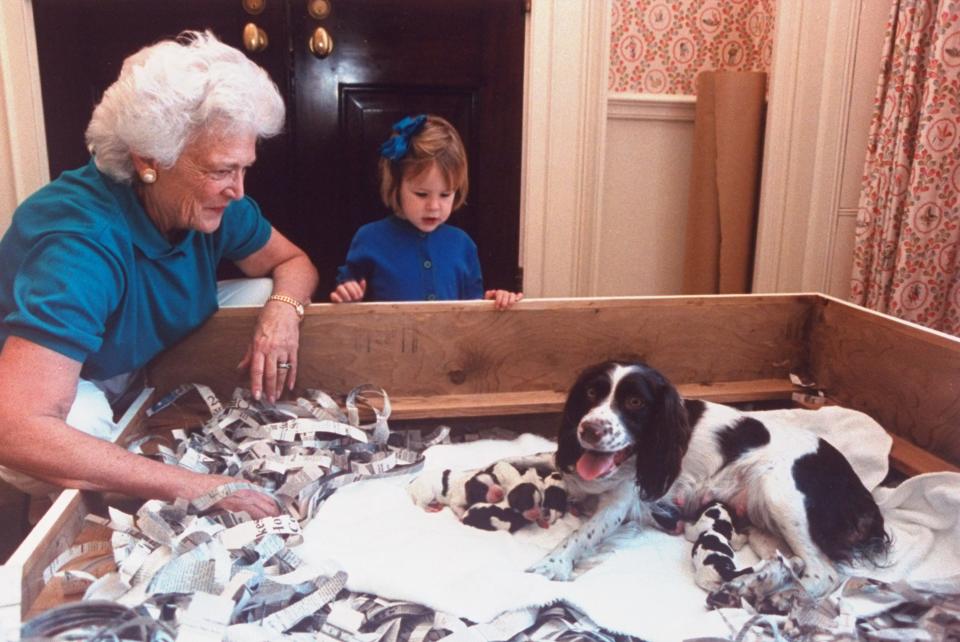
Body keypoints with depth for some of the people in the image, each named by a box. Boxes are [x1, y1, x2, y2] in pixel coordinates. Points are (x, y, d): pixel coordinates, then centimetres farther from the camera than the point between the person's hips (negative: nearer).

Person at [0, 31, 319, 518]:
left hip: (147, 369, 6)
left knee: (261, 295, -7)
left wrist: (282, 306, -27)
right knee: (83, 422, -38)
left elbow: (293, 262, -2)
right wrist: (193, 487, -49)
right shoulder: (81, 241, -39)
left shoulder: (214, 201, -18)